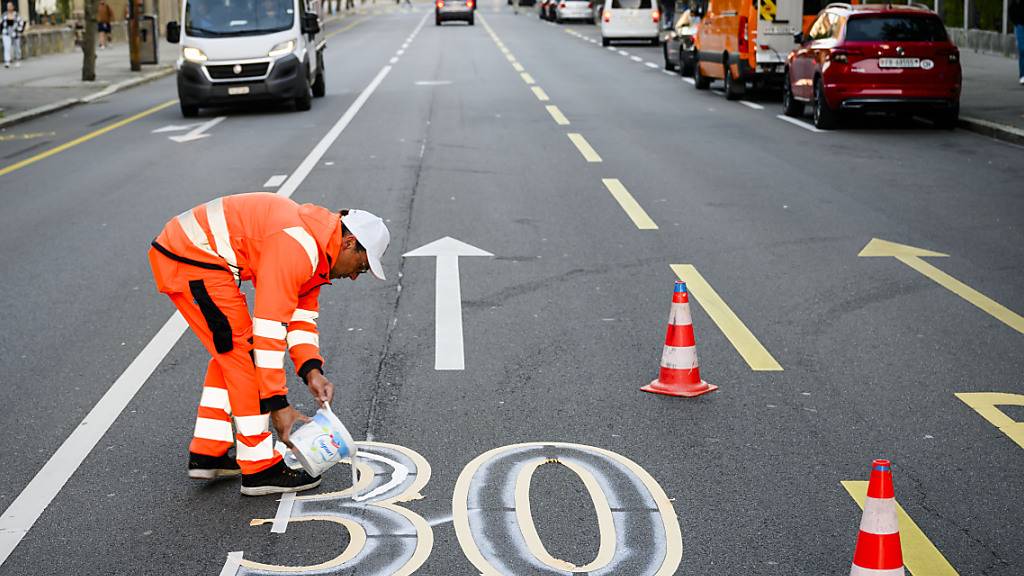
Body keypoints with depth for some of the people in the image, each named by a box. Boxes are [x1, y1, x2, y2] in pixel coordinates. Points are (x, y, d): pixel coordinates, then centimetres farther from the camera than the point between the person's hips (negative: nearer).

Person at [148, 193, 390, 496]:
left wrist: (312, 371, 1)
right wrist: (278, 403, -18)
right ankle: (260, 470, 0)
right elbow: (269, 327, -23)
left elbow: (301, 315, 16)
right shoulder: (296, 247, -22)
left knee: (231, 353, 18)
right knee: (245, 354, -7)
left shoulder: (316, 249, 11)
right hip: (193, 257, -11)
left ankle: (207, 454, 24)